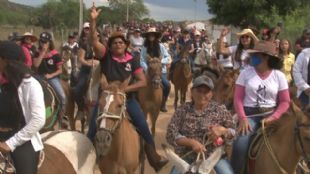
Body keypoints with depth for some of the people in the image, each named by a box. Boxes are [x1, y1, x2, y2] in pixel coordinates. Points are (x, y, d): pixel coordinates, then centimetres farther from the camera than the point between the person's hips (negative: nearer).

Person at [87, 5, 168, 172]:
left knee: (144, 127, -1)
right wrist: (93, 20, -31)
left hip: (127, 98, 1)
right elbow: (94, 41, -20)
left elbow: (142, 81, -4)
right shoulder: (105, 56, -4)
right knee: (93, 129, -2)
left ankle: (154, 158, 13)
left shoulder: (133, 60, -2)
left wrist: (125, 88, -18)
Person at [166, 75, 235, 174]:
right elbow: (171, 135, -6)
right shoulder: (182, 110, 1)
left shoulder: (219, 109, 3)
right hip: (187, 157, 0)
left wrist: (222, 130, -19)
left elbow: (234, 132, 2)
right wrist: (191, 142, -19)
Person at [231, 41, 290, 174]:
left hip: (270, 114, 1)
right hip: (249, 115, -1)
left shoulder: (279, 75, 2)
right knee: (240, 145, -24)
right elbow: (238, 98, -2)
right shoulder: (245, 73, 1)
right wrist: (242, 118, -15)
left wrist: (273, 118, -13)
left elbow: (285, 102, 2)